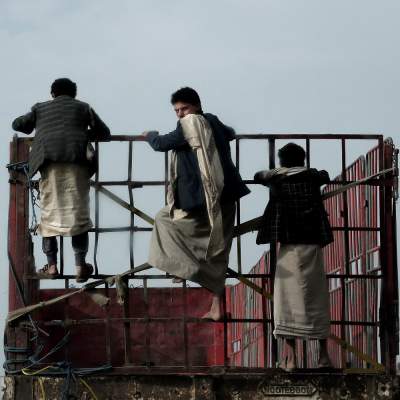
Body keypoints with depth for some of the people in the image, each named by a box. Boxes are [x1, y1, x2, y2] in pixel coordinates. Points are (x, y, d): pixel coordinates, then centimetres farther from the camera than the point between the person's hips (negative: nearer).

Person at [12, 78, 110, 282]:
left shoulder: (41, 108, 21)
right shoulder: (83, 107, 19)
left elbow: (17, 124, 24)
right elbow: (104, 132, 22)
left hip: (50, 163, 0)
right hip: (77, 162, 0)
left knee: (49, 214, 6)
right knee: (78, 213, 3)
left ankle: (51, 266, 3)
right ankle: (80, 266, 0)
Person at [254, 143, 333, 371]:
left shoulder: (276, 178, 7)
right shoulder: (313, 176, 11)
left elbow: (258, 176, 28)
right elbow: (326, 176, 34)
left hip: (289, 244, -2)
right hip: (313, 243, 2)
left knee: (289, 298, -4)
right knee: (316, 297, 9)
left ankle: (290, 357, -12)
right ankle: (324, 355, 12)